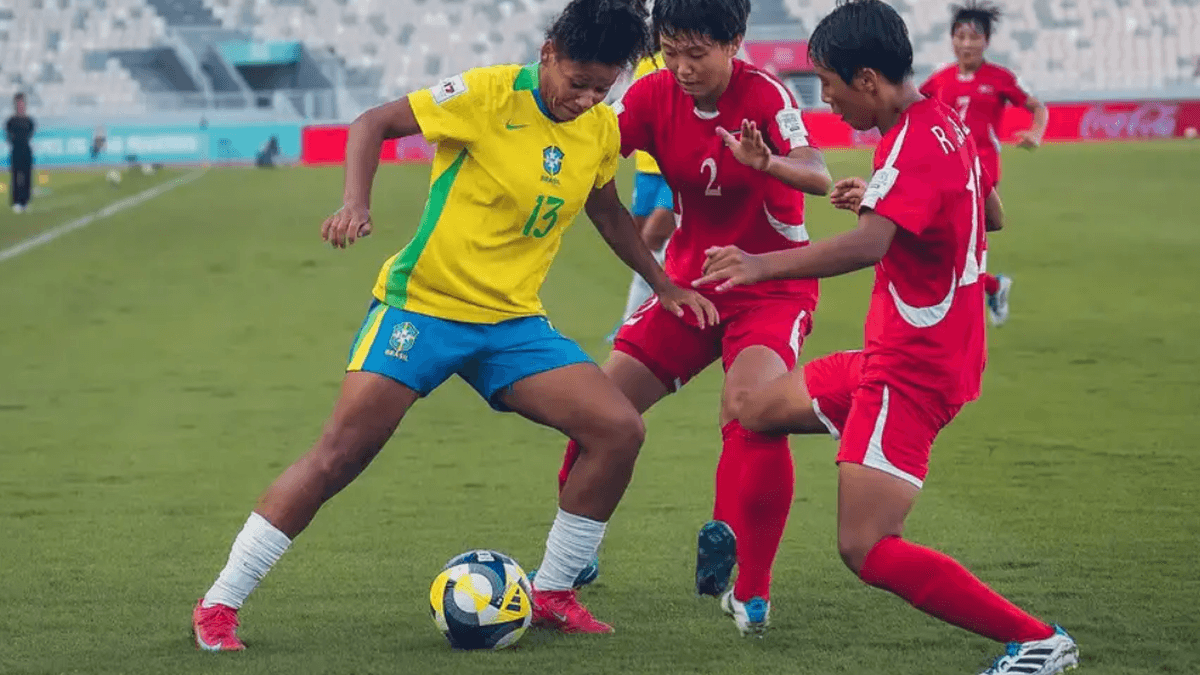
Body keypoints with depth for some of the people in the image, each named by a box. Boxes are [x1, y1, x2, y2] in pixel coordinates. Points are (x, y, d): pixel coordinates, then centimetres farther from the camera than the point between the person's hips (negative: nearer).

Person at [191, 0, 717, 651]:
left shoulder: (602, 130, 3)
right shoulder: (489, 94, -14)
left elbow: (607, 212, 23)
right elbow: (374, 123, -8)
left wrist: (664, 284, 23)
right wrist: (355, 202, -23)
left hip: (513, 321, 5)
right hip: (422, 304, -5)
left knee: (620, 429, -10)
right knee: (341, 452, -14)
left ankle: (551, 593, 6)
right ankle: (219, 603, -3)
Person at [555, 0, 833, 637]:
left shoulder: (763, 94, -20)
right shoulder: (655, 94, -7)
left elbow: (818, 176, -35)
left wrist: (767, 162, -56)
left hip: (771, 287, -5)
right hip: (689, 283, 5)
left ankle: (750, 591, -19)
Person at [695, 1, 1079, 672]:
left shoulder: (915, 144, -22)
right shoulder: (947, 122, 8)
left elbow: (868, 244, -39)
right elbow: (992, 212, 26)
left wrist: (763, 265, -45)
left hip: (910, 371, -11)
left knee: (868, 550, -17)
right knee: (761, 411, 22)